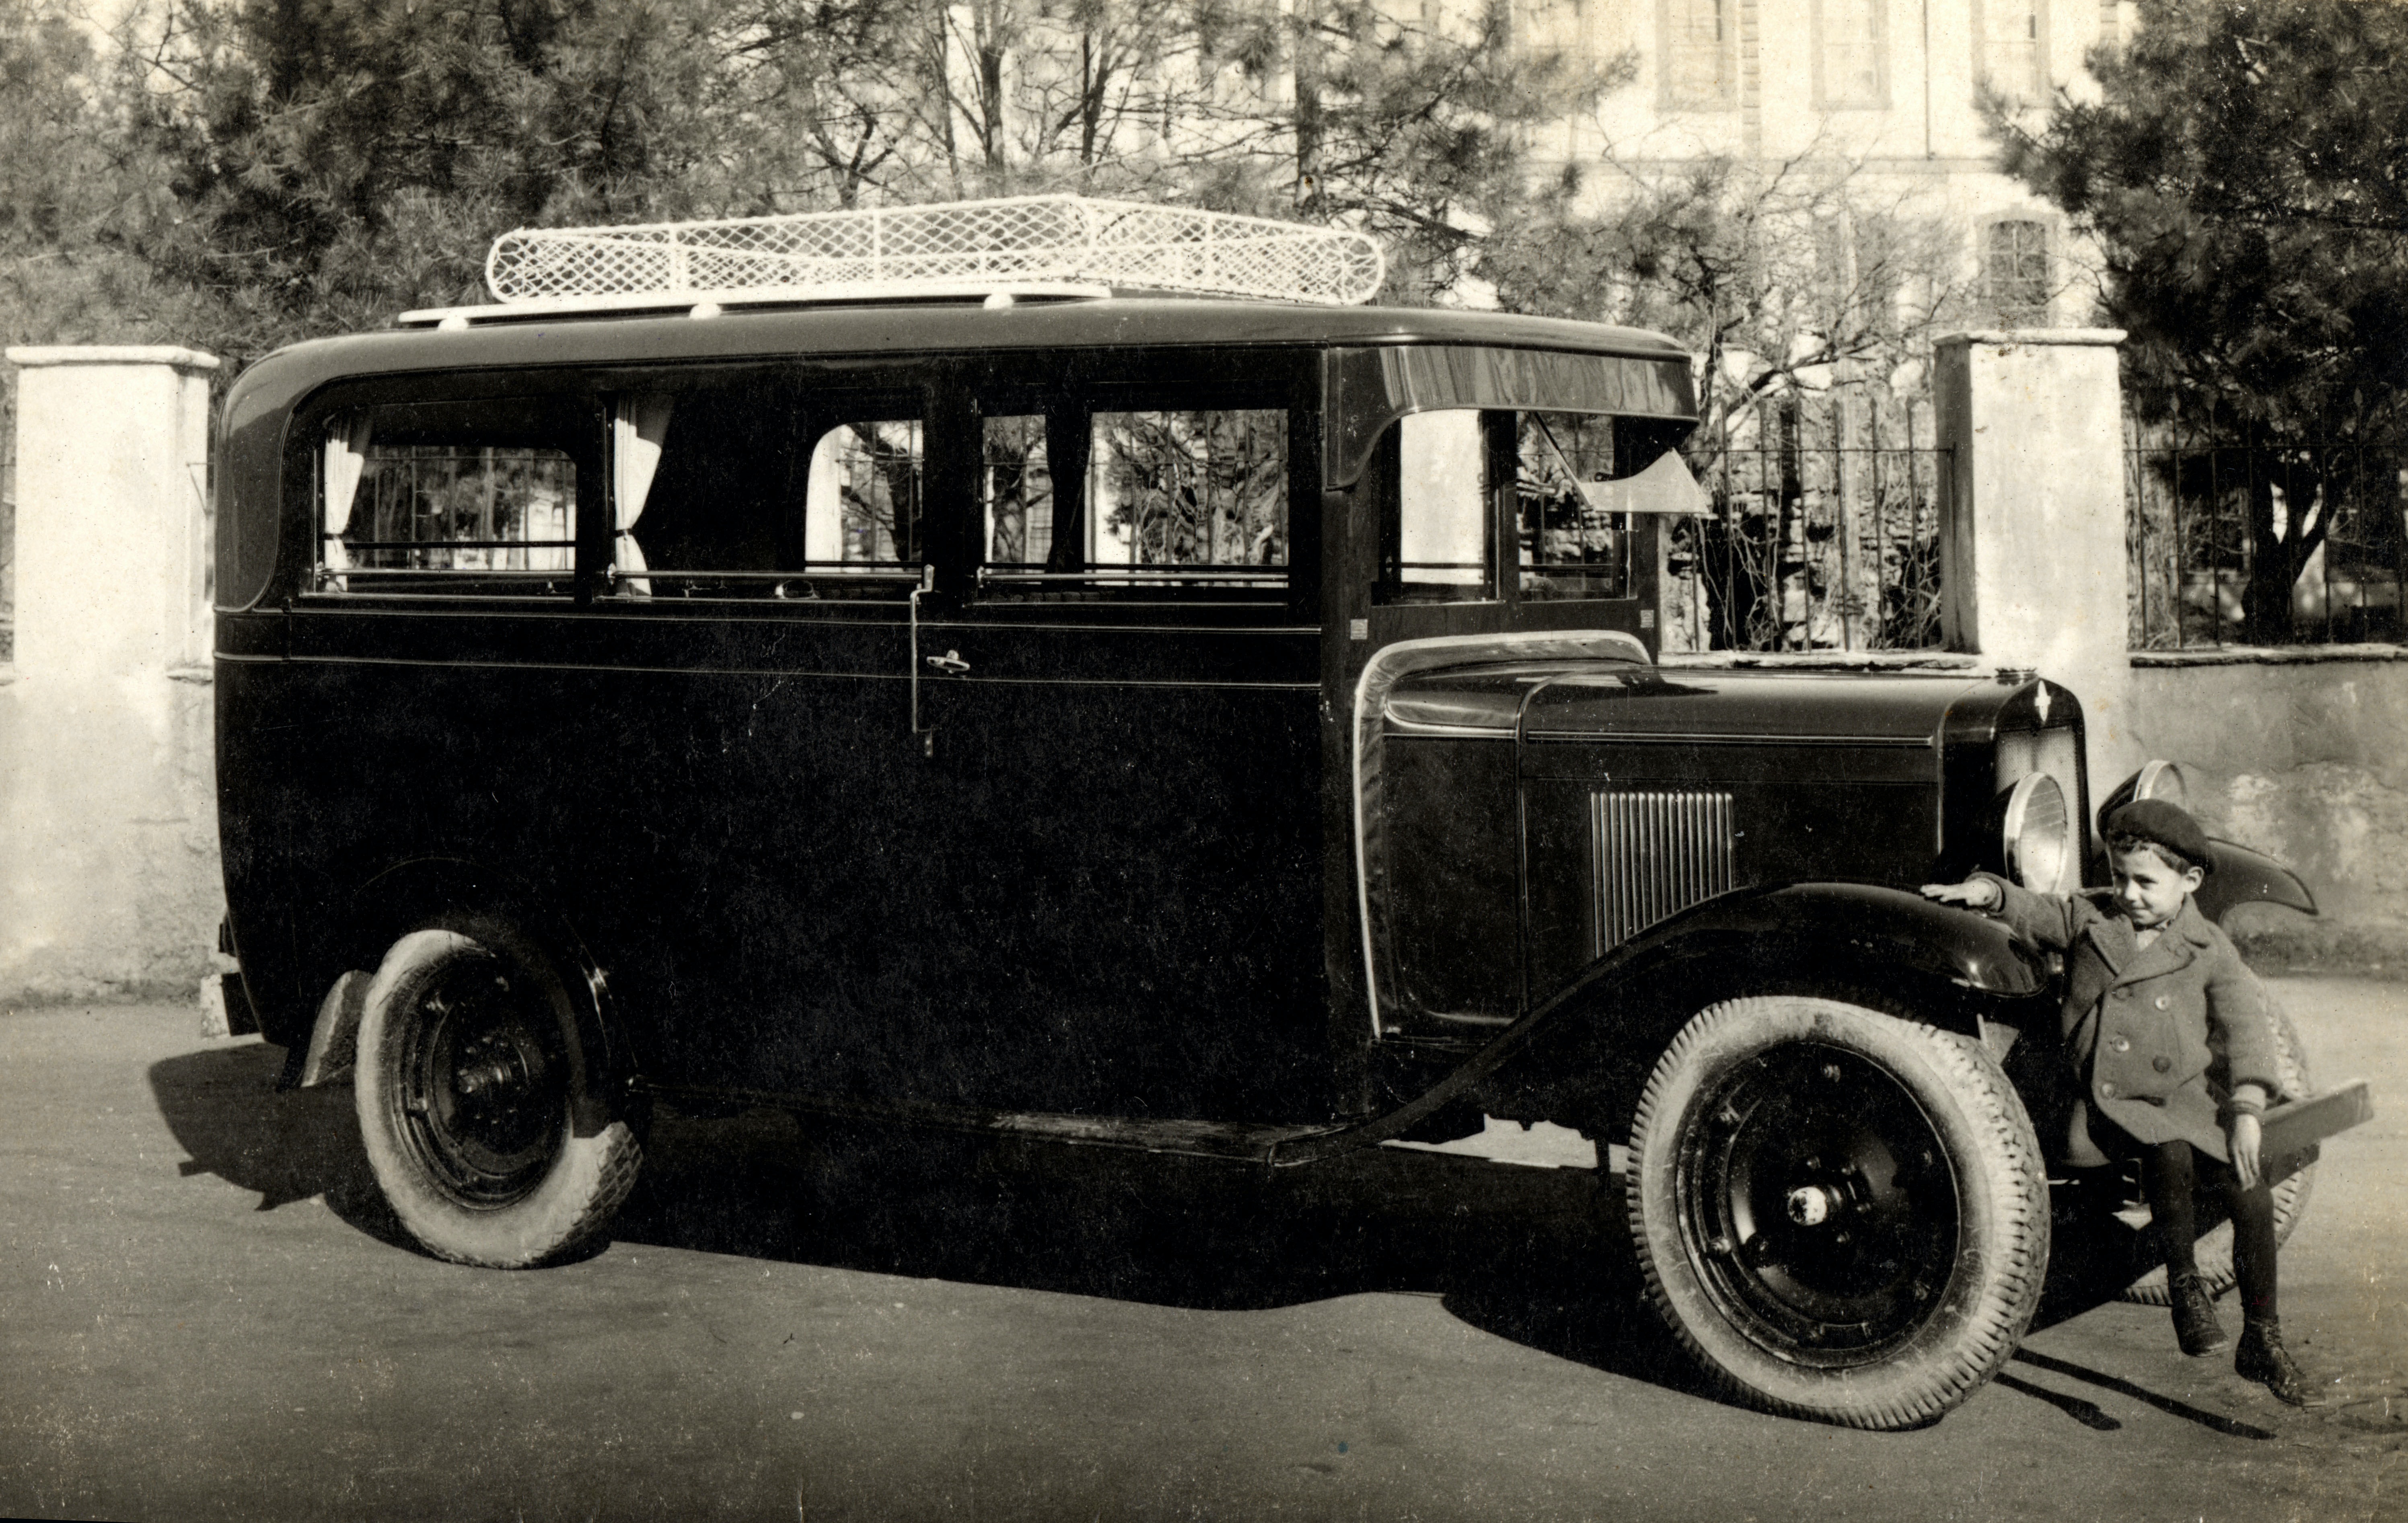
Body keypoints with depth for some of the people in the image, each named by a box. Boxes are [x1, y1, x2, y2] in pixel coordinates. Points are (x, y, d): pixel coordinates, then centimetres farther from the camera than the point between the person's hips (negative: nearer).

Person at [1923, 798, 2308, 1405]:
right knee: (2170, 1152, -32)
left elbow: (2244, 1026, -3)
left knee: (2253, 1194, -12)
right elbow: (2029, 912, 10)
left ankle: (2262, 1342, 6)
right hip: (2109, 1102, -1)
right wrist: (1984, 890, -13)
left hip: (2188, 1095, 1)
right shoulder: (2088, 918, 5)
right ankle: (2182, 1280, -8)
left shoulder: (2207, 949, 1)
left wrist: (2246, 1113, -13)